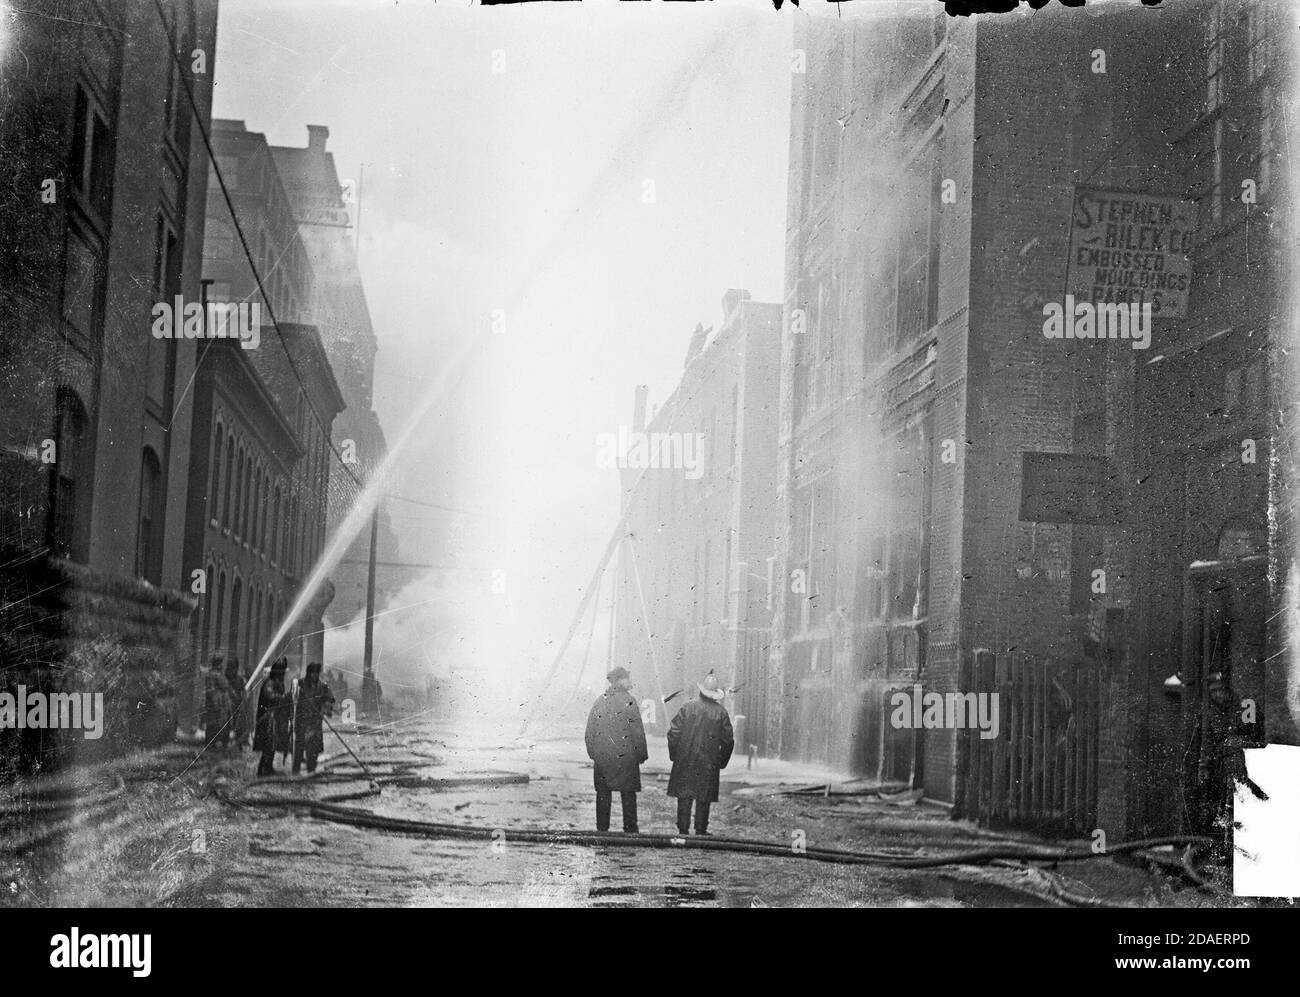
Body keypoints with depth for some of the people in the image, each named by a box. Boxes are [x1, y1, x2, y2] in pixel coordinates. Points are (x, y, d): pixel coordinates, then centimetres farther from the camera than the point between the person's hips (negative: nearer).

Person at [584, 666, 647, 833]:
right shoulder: (628, 700, -10)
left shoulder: (600, 700, 3)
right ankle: (630, 829, 7)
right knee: (628, 794, 6)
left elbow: (590, 730, 7)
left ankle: (602, 828, 14)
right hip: (625, 756, -4)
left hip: (602, 757, 4)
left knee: (603, 794, 12)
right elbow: (637, 731, -10)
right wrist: (641, 755, -1)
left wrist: (593, 754, 15)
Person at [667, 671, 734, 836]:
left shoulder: (687, 708, -4)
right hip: (709, 763, 0)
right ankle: (701, 830, 7)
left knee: (684, 797, 6)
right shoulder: (721, 712, -2)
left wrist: (674, 754, 8)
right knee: (704, 798, 7)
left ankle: (683, 829, 5)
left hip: (685, 760, 0)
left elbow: (673, 733, -4)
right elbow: (728, 740, 1)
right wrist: (722, 761, 12)